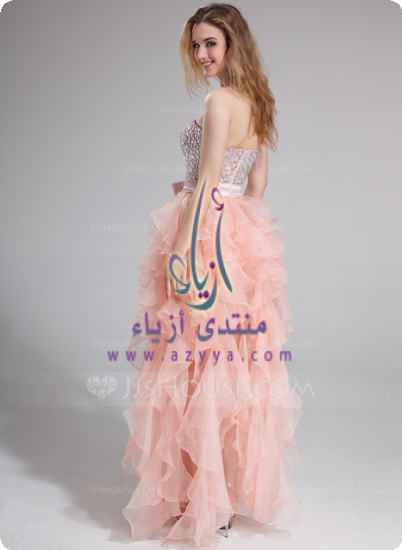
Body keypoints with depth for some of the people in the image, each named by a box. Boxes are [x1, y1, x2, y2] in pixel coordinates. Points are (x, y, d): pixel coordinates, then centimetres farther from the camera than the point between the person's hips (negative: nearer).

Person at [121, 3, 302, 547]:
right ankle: (243, 484, 25)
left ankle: (202, 500, 8)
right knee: (235, 357, 13)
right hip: (242, 234, 9)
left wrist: (180, 248, -19)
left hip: (205, 236, -9)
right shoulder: (257, 102, 14)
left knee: (196, 358, -2)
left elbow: (207, 182, -18)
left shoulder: (219, 101, -12)